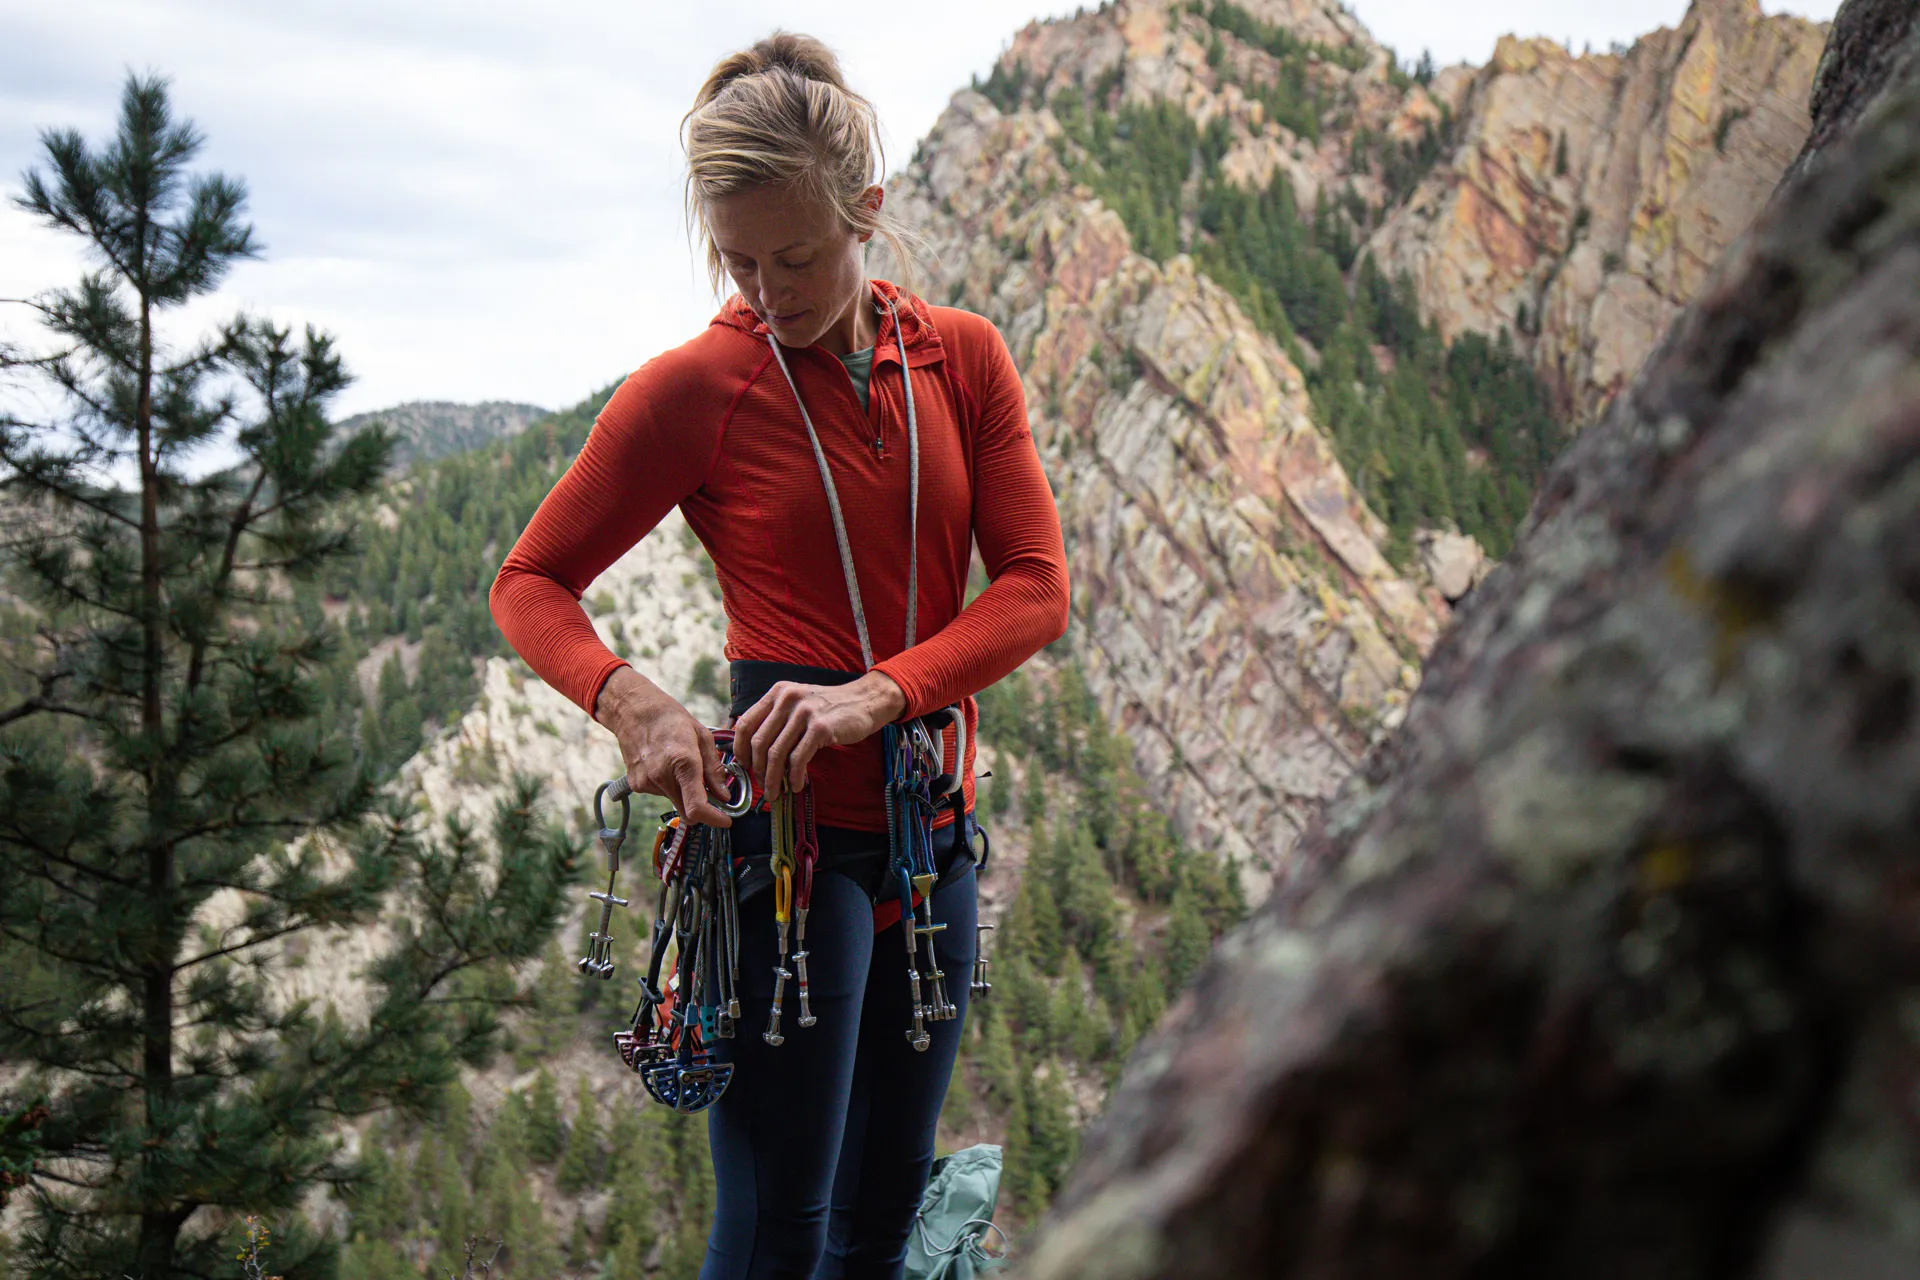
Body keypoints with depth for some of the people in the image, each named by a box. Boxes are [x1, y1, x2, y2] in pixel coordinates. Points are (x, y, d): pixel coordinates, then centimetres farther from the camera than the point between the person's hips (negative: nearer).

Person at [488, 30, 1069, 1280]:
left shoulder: (965, 358, 4)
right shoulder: (691, 392, -6)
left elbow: (1036, 586, -2)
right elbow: (530, 583, 0)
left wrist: (880, 692, -19)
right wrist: (629, 698, -21)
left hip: (932, 822, 5)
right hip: (784, 817, -4)